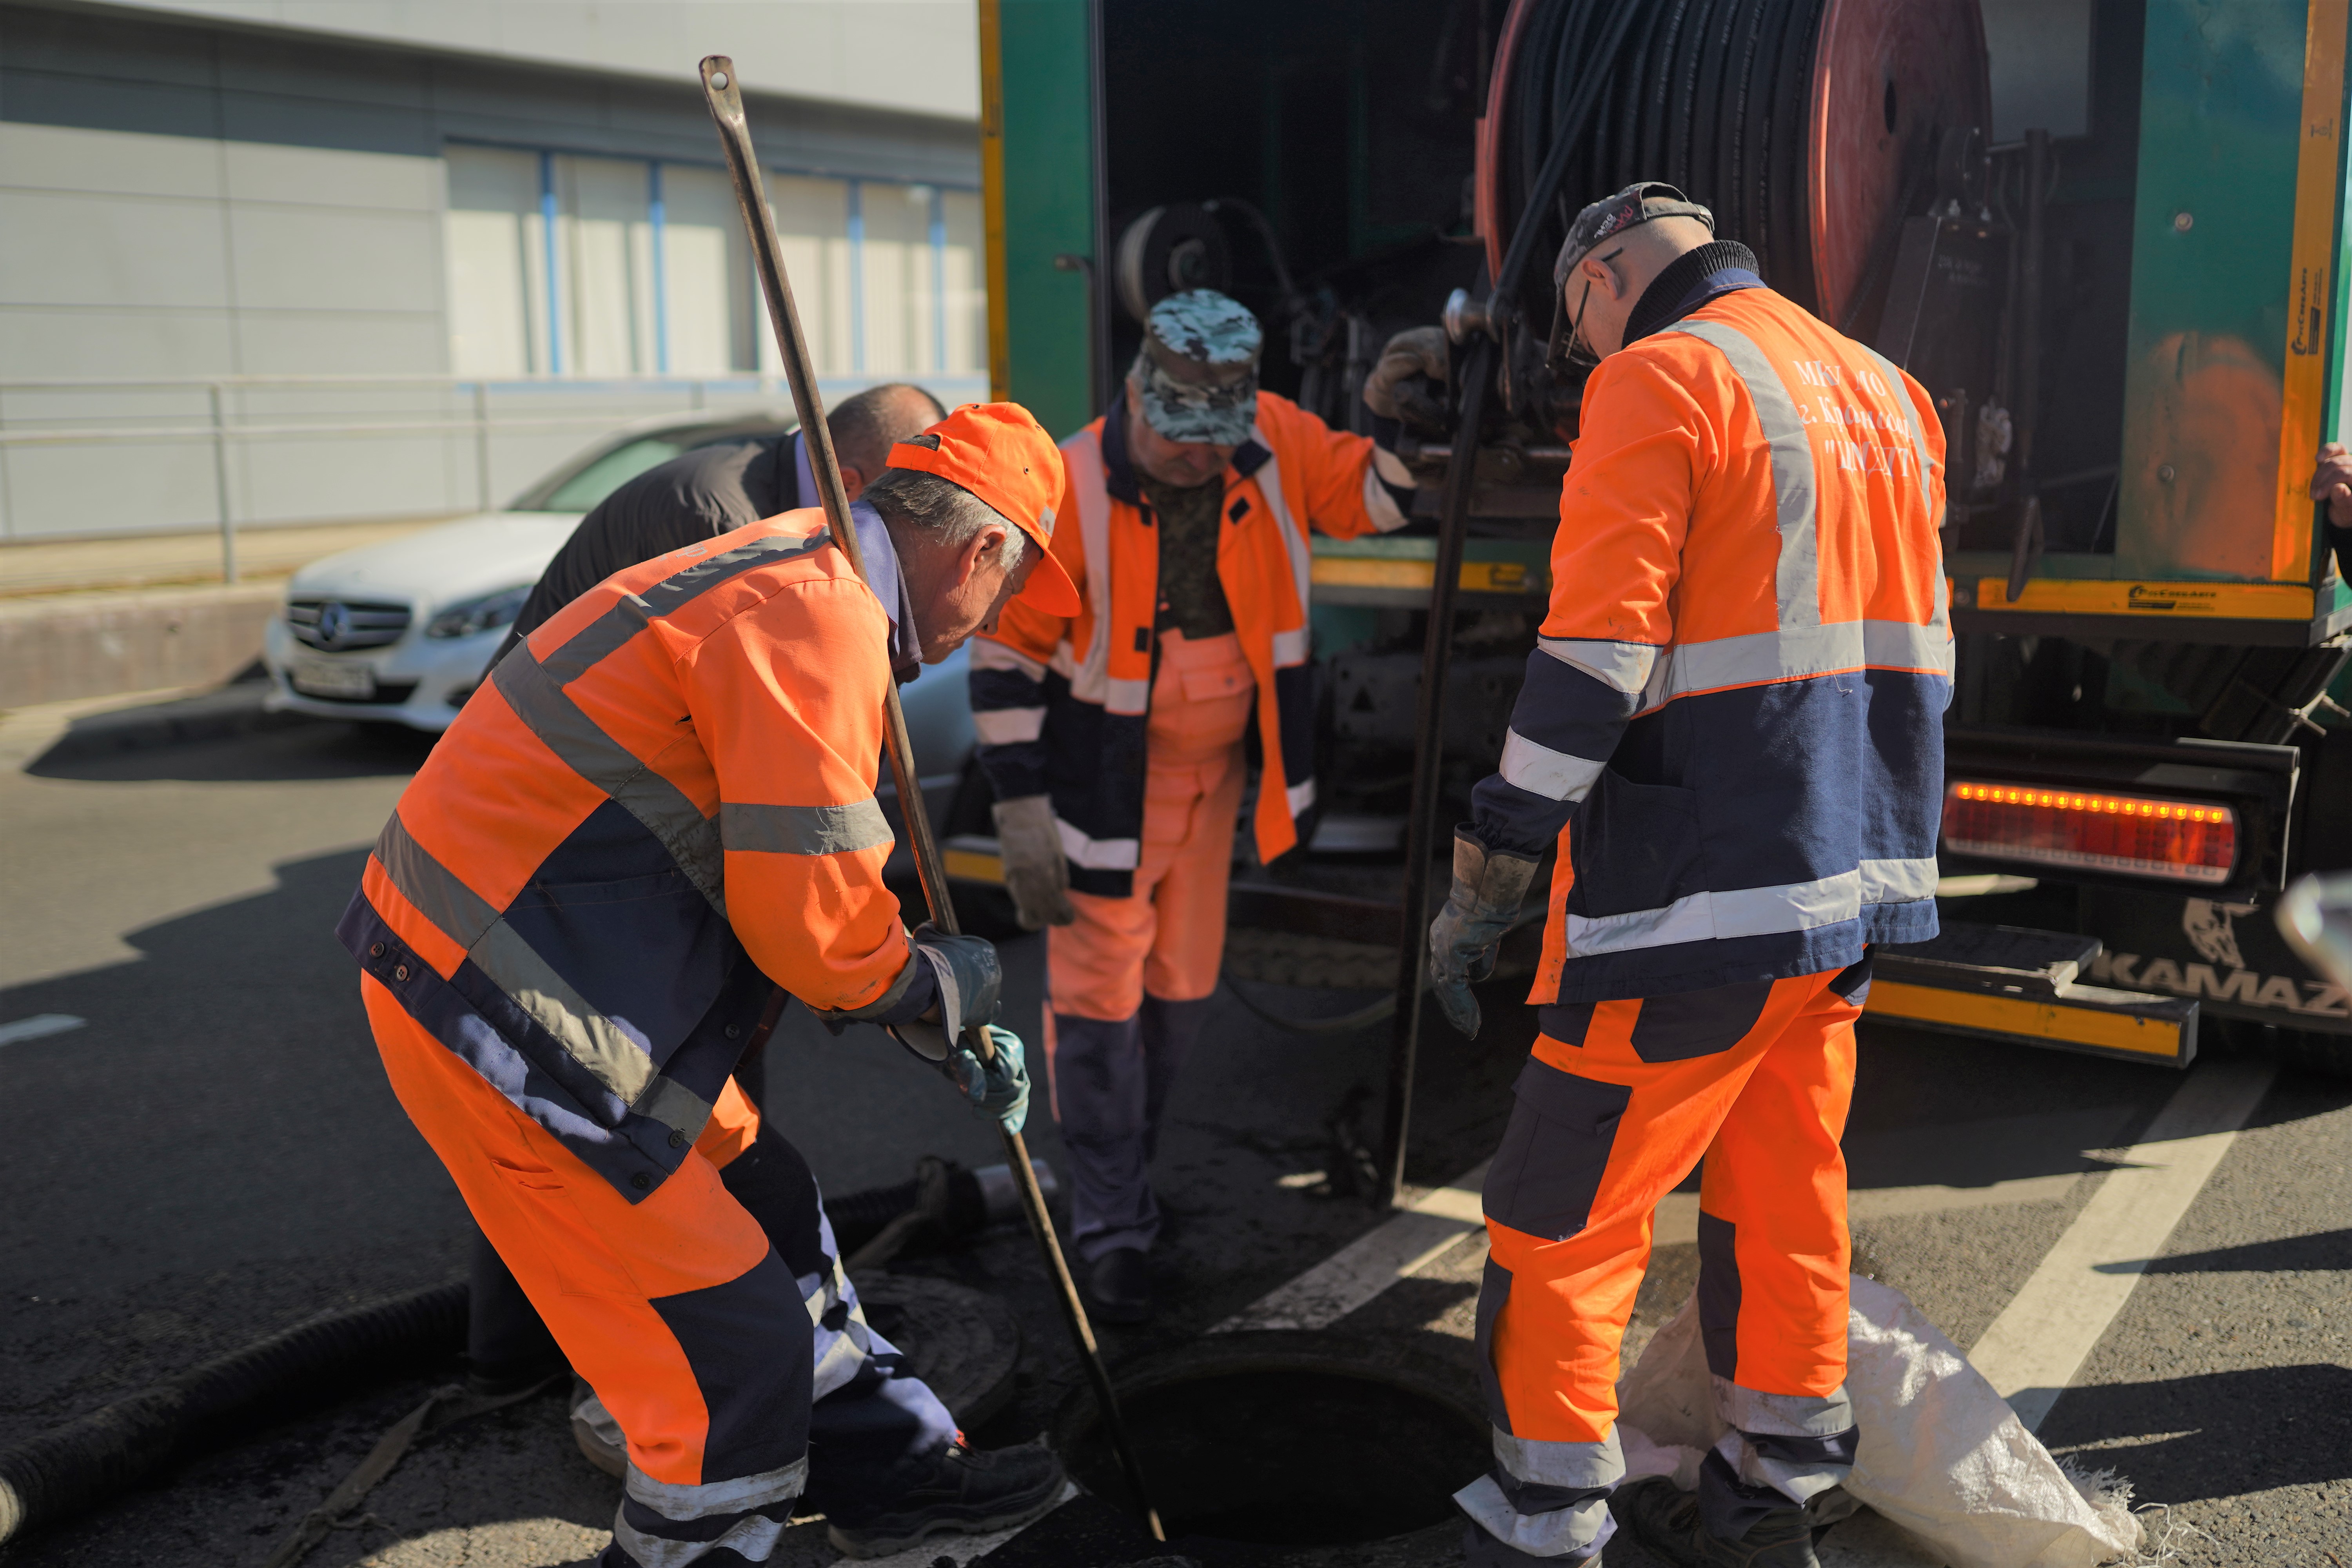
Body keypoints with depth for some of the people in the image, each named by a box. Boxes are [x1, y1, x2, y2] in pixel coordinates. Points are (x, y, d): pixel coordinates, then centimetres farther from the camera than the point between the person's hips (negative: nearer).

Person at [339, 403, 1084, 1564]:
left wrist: (943, 1037, 21)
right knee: (732, 1334, -1)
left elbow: (815, 869, 21)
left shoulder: (793, 575, 14)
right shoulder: (820, 618, -21)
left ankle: (890, 1474, 38)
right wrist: (935, 984, 0)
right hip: (499, 1006, -11)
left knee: (764, 1214, 21)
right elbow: (806, 920, -21)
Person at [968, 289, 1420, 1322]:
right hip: (1102, 780, -5)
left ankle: (1123, 1172, 35)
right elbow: (1005, 651, -17)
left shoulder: (1275, 441, -11)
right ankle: (1111, 1231, 12)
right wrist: (1024, 814, -18)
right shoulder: (1069, 491, -23)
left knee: (1182, 987, 15)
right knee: (1100, 1000, -1)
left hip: (1214, 769, 5)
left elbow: (1376, 497, 4)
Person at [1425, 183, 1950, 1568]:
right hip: (1852, 882, 9)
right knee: (1785, 1194, 19)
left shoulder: (1659, 381, -10)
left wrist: (1486, 878, -14)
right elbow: (1912, 649, 20)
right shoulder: (1885, 391, 16)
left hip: (1705, 893, -9)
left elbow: (1595, 657, -19)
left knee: (1564, 1220, 3)